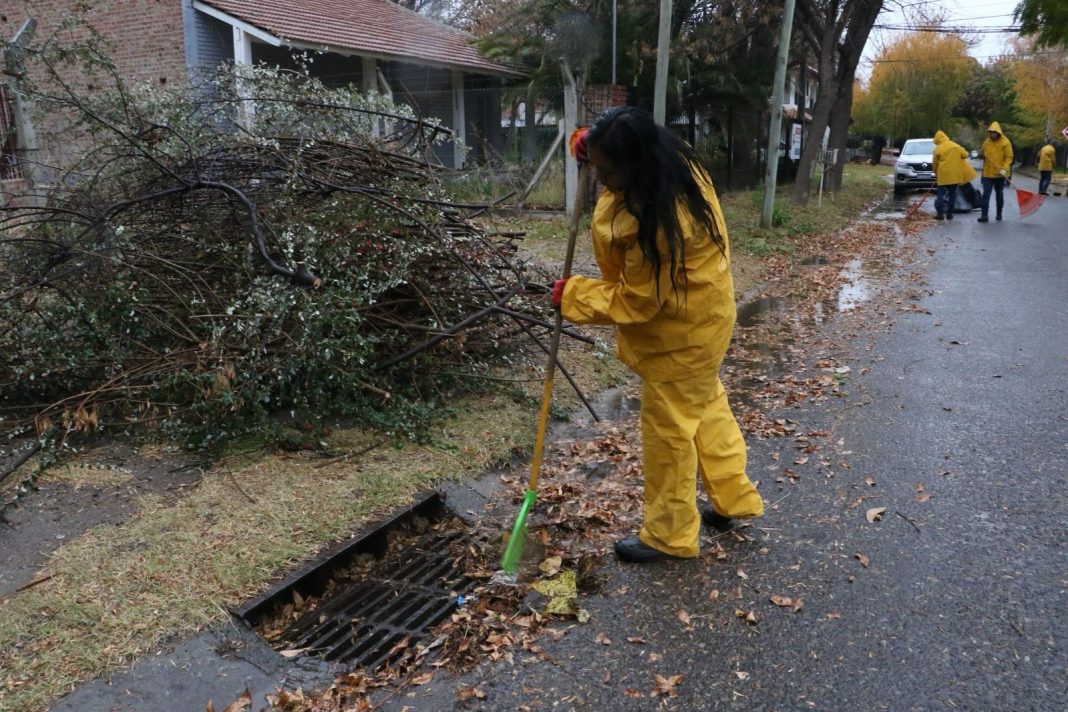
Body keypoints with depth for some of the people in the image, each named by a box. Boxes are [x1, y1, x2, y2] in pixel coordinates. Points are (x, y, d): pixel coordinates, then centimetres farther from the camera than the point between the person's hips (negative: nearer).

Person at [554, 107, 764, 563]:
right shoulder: (672, 165, -9)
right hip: (698, 313, 10)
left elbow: (634, 302, -27)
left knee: (668, 428, 5)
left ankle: (669, 535, 24)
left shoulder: (657, 222, -36)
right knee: (706, 405, 23)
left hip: (679, 333, -10)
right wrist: (595, 148, -3)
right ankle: (733, 497, 42)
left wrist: (573, 296, -15)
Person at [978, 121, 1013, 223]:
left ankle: (999, 213, 25)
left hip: (999, 174, -2)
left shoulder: (1005, 142, -7)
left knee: (999, 194, 12)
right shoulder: (986, 142, 4)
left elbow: (1009, 157, -9)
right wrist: (982, 155, -7)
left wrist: (1005, 169, -22)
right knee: (986, 194, -7)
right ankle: (984, 215, -10)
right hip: (988, 173, 2)